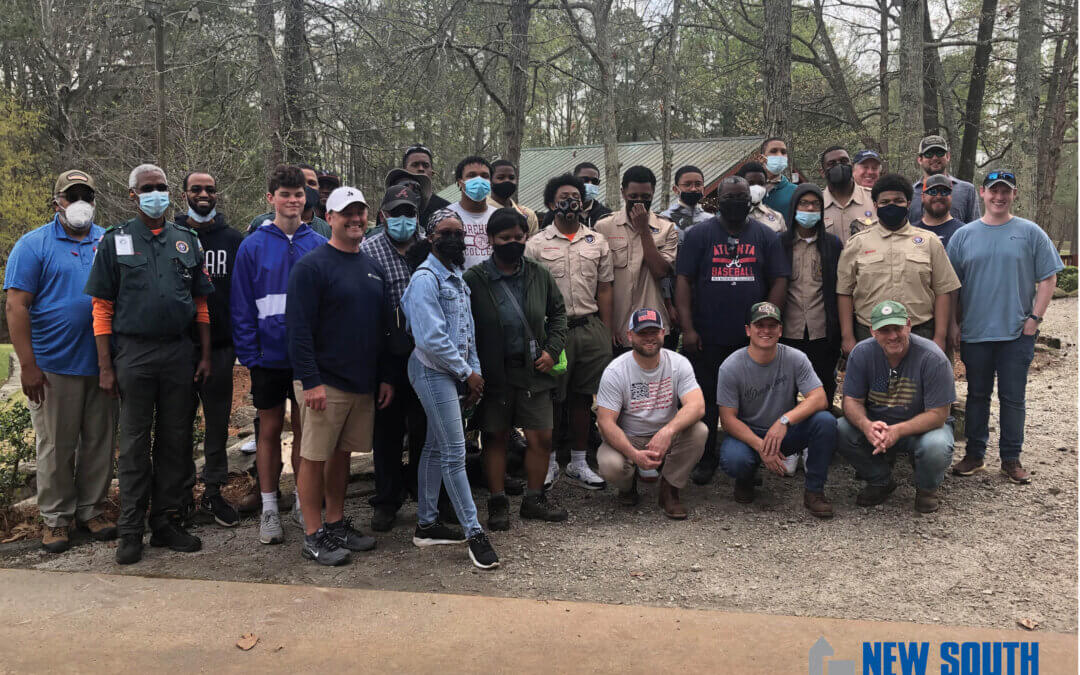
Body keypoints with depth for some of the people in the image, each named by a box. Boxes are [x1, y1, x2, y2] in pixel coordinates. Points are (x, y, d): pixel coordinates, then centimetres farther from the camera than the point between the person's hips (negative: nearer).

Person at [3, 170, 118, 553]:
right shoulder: (34, 245, -1)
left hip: (103, 364, 3)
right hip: (55, 366, -3)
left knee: (100, 442, 10)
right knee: (55, 446, 5)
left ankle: (92, 509, 24)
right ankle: (56, 517, 18)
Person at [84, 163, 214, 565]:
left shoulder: (186, 241, 10)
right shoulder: (115, 241, 2)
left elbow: (201, 302, 12)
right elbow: (102, 308, 0)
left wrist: (205, 355, 6)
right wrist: (106, 366, -5)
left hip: (178, 352, 3)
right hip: (133, 353, -2)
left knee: (175, 440, 8)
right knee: (134, 443, 3)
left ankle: (167, 522, 20)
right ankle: (131, 531, 12)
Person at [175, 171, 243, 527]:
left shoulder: (233, 240, 7)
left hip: (220, 347, 1)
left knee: (217, 423, 8)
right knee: (180, 422, 6)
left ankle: (213, 492, 19)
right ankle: (180, 493, 18)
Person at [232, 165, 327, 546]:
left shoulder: (319, 244, 1)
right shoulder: (252, 246, -3)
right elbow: (241, 307, -2)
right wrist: (248, 354, -9)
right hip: (269, 356, -1)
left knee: (306, 429, 10)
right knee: (270, 429, 10)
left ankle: (304, 501, 25)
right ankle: (269, 508, 21)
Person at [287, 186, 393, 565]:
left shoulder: (373, 268, 13)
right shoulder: (312, 266, -8)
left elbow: (383, 328, 17)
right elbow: (299, 329, -14)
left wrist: (385, 377, 12)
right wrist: (311, 381, -20)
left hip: (363, 384, 7)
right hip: (324, 384, -7)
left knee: (342, 454, 15)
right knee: (314, 457, 1)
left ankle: (336, 524, 27)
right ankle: (313, 536, 10)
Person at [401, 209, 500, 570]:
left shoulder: (457, 277, 15)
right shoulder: (425, 278, -14)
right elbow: (431, 339, -20)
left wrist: (474, 371, 10)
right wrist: (467, 372, -13)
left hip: (454, 373, 9)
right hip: (433, 372, -9)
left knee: (435, 446, 14)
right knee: (454, 452, -6)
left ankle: (426, 523, 24)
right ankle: (474, 532, 1)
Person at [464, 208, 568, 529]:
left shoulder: (539, 275, 4)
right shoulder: (473, 280, -6)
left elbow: (557, 312, 17)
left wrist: (552, 349, 4)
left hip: (533, 370, 3)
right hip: (493, 373, -2)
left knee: (542, 437, 3)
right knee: (496, 437, 9)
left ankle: (534, 498, 22)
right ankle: (498, 502, 22)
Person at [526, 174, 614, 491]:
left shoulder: (598, 242, 10)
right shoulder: (536, 244, 3)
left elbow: (605, 290, 11)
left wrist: (607, 336, 5)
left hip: (590, 327, 2)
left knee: (582, 397, 8)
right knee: (550, 397, 3)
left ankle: (578, 464, 19)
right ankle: (548, 461, 18)